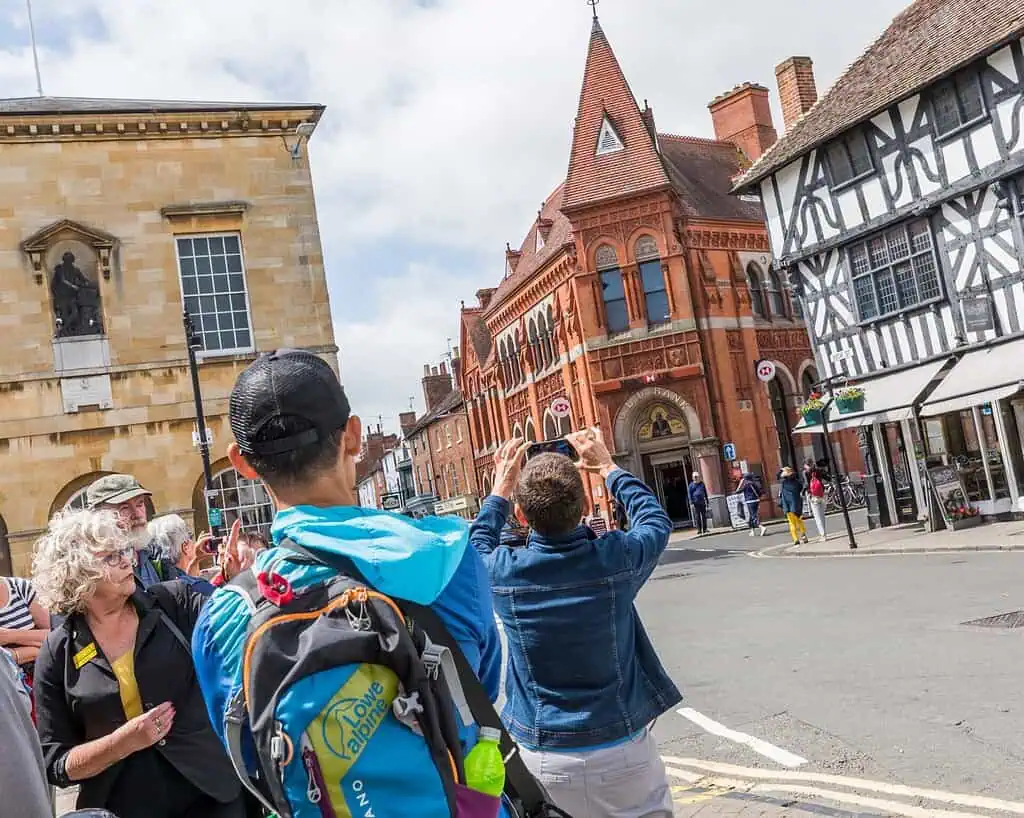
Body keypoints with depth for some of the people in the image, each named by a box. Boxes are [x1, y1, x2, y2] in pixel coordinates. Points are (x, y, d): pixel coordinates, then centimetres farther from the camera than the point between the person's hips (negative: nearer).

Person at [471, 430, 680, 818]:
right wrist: (608, 468, 15)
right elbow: (656, 520, 8)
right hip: (620, 748, -1)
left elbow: (476, 548, 12)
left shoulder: (503, 571, -15)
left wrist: (501, 489, 17)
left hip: (541, 755, 1)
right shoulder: (616, 557, -17)